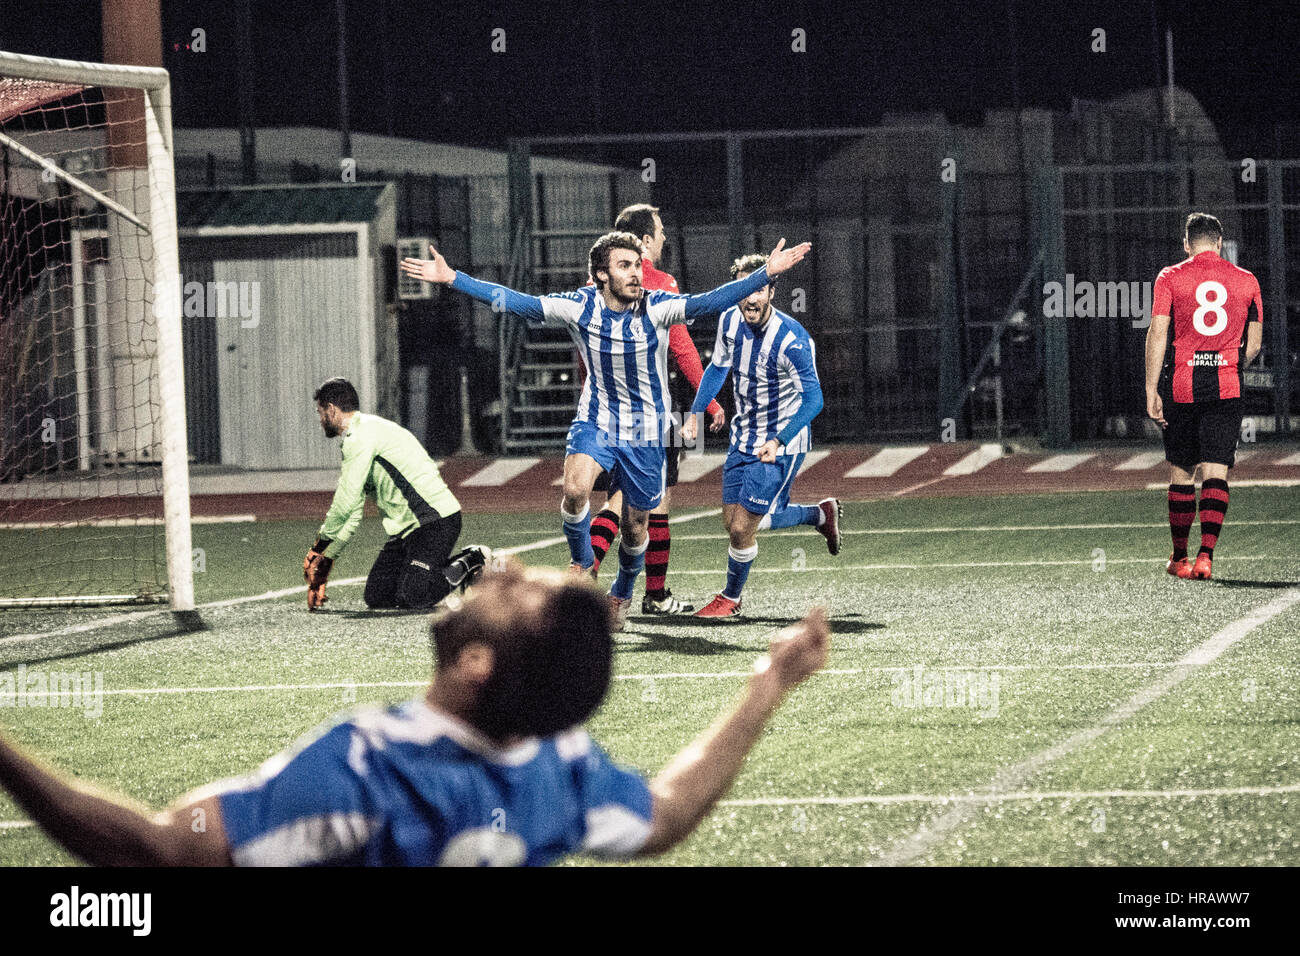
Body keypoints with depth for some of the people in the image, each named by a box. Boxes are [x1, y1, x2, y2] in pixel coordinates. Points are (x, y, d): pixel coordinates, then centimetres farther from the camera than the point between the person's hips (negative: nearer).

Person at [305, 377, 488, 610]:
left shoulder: (361, 435, -13)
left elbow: (346, 502, -17)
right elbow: (352, 513, 21)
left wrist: (321, 544, -4)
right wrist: (326, 557, 14)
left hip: (436, 520, -10)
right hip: (407, 529, 10)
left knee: (412, 596, -23)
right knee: (376, 597, 3)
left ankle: (471, 564, -1)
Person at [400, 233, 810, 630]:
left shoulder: (656, 307, -16)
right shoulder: (580, 306, -12)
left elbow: (710, 302, -28)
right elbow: (514, 302, -14)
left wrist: (767, 273, -41)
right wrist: (451, 278, -21)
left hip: (647, 431, 0)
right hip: (596, 420, 0)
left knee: (635, 528, 9)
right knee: (575, 489, -29)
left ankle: (622, 594, 41)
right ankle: (581, 564, 1)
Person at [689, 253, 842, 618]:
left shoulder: (792, 339, -25)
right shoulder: (729, 321, -5)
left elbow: (813, 399, -27)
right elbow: (717, 368, 14)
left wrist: (778, 441, -39)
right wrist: (695, 414, 6)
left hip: (781, 444, -7)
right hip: (743, 437, 7)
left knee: (742, 528, -8)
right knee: (733, 522, 11)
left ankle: (730, 598, 20)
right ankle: (821, 513, 32)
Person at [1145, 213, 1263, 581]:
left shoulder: (1170, 278, 0)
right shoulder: (1246, 281, 6)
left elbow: (1157, 335, -7)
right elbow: (1254, 344, 9)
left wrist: (1151, 392, -6)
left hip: (1180, 385, 0)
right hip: (1226, 386, 0)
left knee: (1181, 473, 11)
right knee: (1215, 474, -2)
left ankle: (1179, 558, 20)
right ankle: (1206, 554, -18)